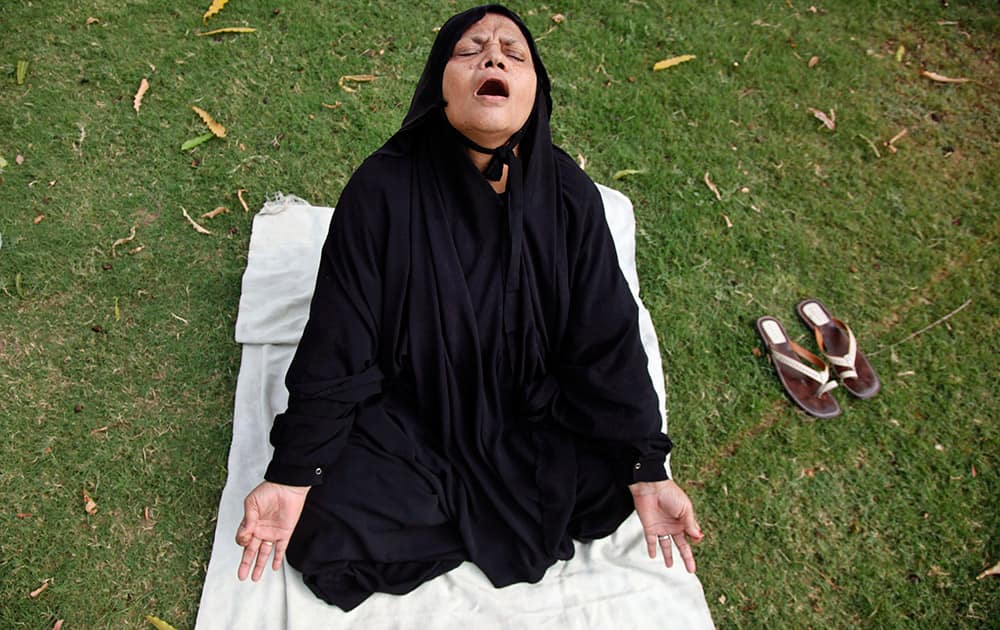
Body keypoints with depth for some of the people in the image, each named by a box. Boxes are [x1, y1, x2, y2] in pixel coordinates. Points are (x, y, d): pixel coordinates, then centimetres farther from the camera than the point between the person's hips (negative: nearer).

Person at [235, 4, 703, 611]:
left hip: (529, 413, 2)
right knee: (323, 533, -15)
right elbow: (337, 340, -18)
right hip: (404, 416, -2)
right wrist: (292, 474, -19)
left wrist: (648, 471, -15)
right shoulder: (384, 189, -23)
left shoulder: (568, 193, -17)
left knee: (607, 488, -13)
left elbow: (606, 337, -13)